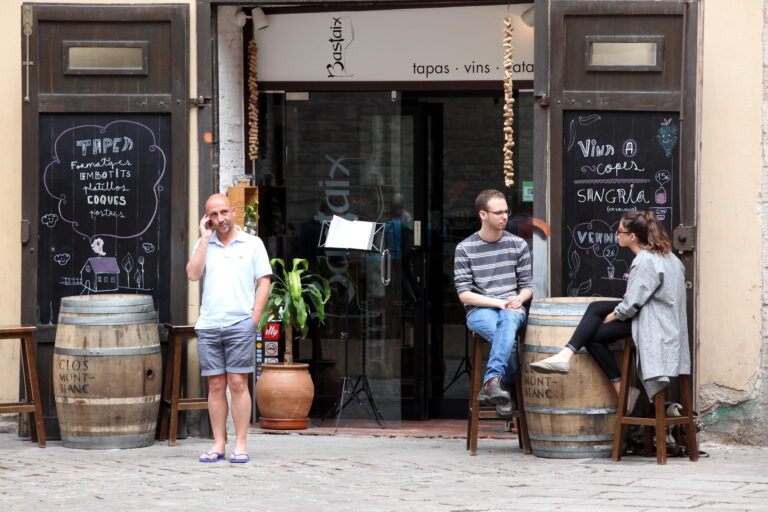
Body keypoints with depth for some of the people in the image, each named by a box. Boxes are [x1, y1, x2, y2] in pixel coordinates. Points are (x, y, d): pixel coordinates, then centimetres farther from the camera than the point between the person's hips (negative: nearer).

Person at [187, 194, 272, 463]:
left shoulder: (252, 244, 6)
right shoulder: (204, 245, 13)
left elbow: (264, 282, 4)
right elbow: (193, 274, -2)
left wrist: (253, 319, -5)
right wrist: (205, 238, -1)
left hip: (240, 324, -3)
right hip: (208, 326, 3)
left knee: (238, 383, -6)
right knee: (215, 385, 3)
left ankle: (240, 444, -3)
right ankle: (218, 444, 6)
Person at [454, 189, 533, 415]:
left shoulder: (518, 245, 12)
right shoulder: (465, 248, 2)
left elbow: (527, 286, 14)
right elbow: (464, 293, -3)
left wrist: (518, 299, -11)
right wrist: (499, 303, -14)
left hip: (511, 308, 2)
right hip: (479, 310, -2)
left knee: (508, 319, -38)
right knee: (507, 337, -36)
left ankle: (492, 380, -49)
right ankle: (505, 385, -31)